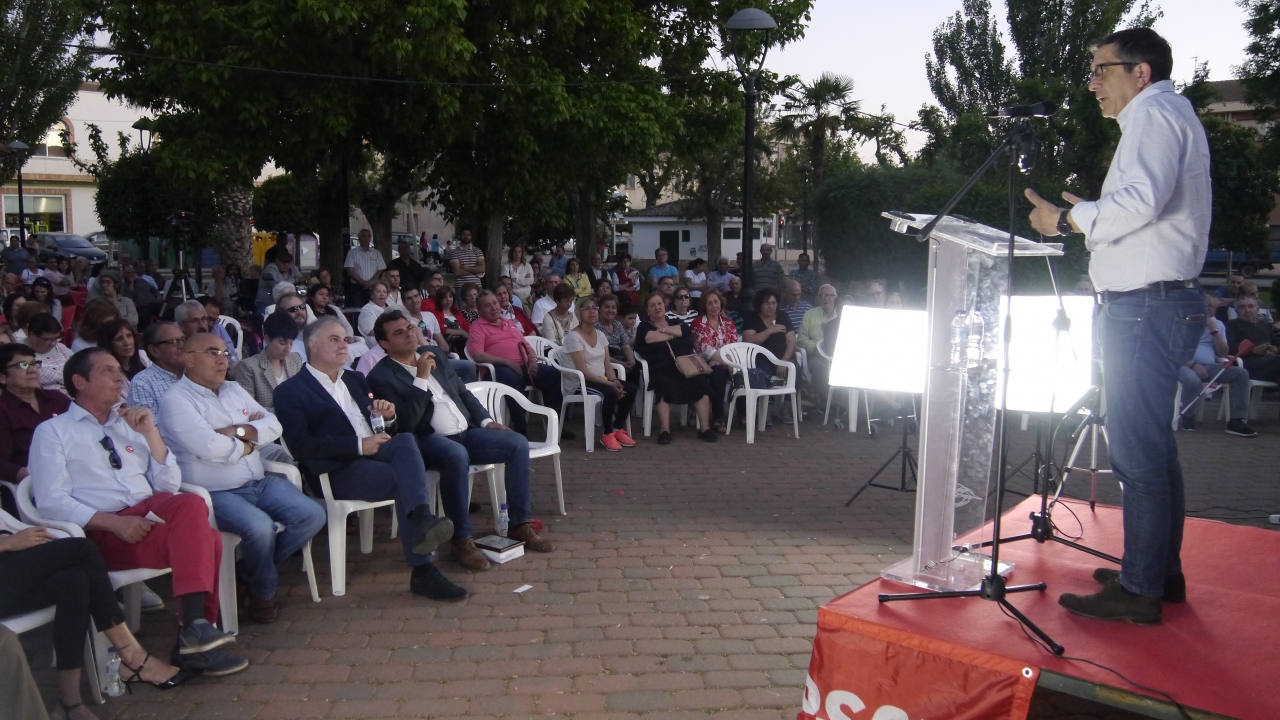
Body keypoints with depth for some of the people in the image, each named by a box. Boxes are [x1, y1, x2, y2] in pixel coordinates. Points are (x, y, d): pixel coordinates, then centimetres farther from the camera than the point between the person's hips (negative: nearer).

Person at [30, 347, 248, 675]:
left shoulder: (131, 424, 20)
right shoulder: (53, 432, 6)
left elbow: (169, 485, 13)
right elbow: (51, 502, -6)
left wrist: (150, 433, 1)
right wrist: (115, 522, -19)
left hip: (152, 511, 5)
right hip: (103, 532, -5)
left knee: (190, 504, -32)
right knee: (202, 539, -31)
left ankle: (196, 627, -27)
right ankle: (195, 634, -22)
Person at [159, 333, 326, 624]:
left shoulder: (234, 390, 16)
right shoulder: (176, 400, -8)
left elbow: (273, 425, 7)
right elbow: (210, 447, -22)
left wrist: (241, 431, -11)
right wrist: (248, 445, -4)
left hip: (260, 482, 8)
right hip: (216, 494, -7)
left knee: (312, 515, -8)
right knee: (259, 526, -33)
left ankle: (251, 569, 13)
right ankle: (263, 591, -2)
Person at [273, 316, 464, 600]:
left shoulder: (355, 380, 26)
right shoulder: (290, 391, 4)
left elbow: (381, 426, 27)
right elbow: (301, 447, -11)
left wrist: (388, 416, 1)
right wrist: (359, 446, -19)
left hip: (376, 453, 5)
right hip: (339, 471, -5)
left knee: (405, 440, -30)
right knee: (405, 478, -31)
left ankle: (422, 520, -46)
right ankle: (423, 569, -36)